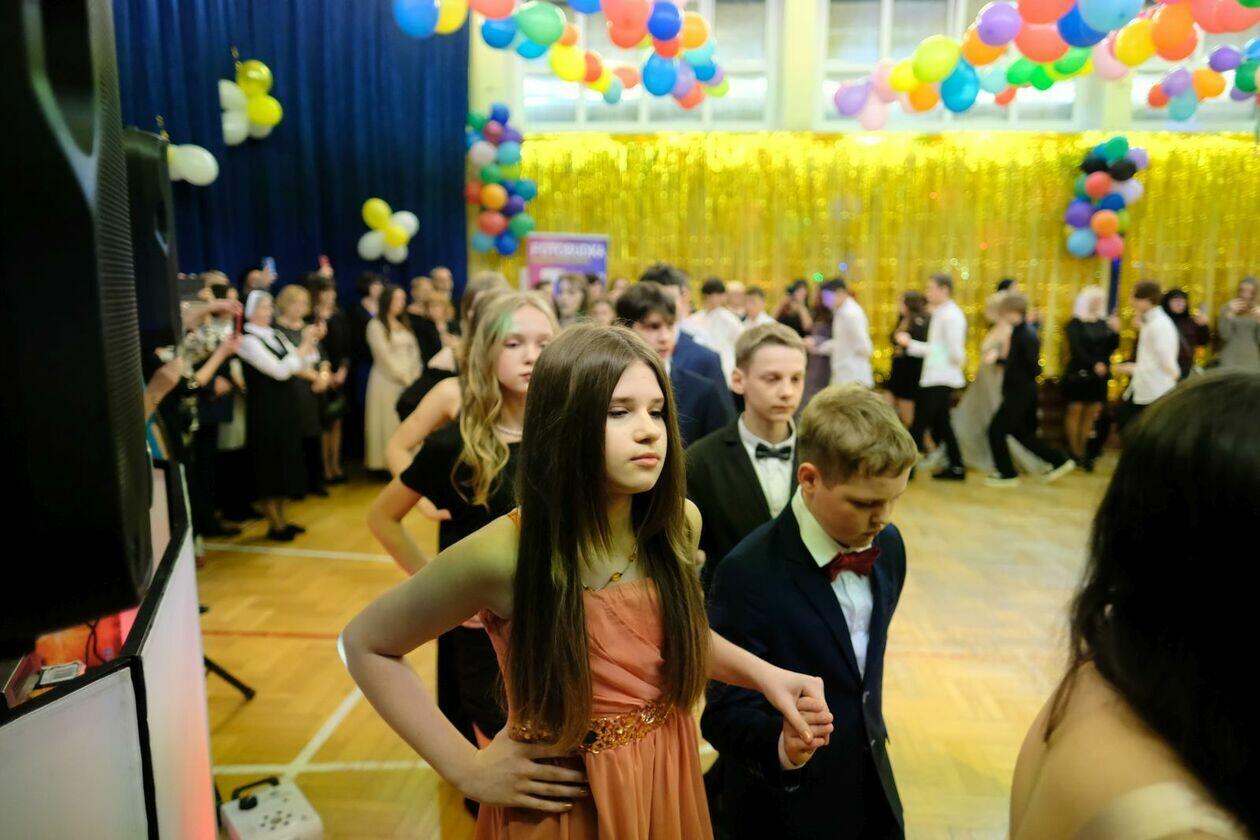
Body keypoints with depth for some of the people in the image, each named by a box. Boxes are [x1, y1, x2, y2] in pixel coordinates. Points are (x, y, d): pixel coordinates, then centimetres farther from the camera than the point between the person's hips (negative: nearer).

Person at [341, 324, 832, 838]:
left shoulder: (679, 523, -14)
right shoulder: (503, 554, -27)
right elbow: (364, 644, -12)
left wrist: (763, 674, -7)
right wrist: (467, 769, -15)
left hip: (667, 785, 4)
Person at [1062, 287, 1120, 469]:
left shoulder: (1104, 323, 9)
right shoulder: (1075, 323, -3)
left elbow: (1112, 347, 6)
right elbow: (1076, 348, -12)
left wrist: (1115, 331, -11)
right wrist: (1094, 364, -21)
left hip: (1100, 375, 4)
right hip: (1078, 373, -4)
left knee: (1092, 413, 4)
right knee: (1075, 410, 0)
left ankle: (1084, 451, 8)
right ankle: (1075, 452, 5)